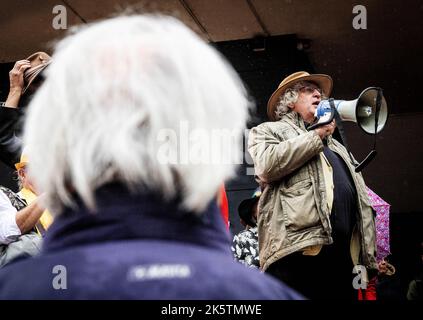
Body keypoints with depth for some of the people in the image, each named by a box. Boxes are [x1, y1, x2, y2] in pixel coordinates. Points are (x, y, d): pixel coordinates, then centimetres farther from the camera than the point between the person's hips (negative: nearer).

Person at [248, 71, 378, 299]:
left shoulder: (335, 145, 34)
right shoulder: (267, 131, 16)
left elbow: (361, 201, 26)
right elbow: (267, 165, -8)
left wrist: (369, 259, 13)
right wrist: (317, 135, 2)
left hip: (344, 255, 6)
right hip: (298, 248, -6)